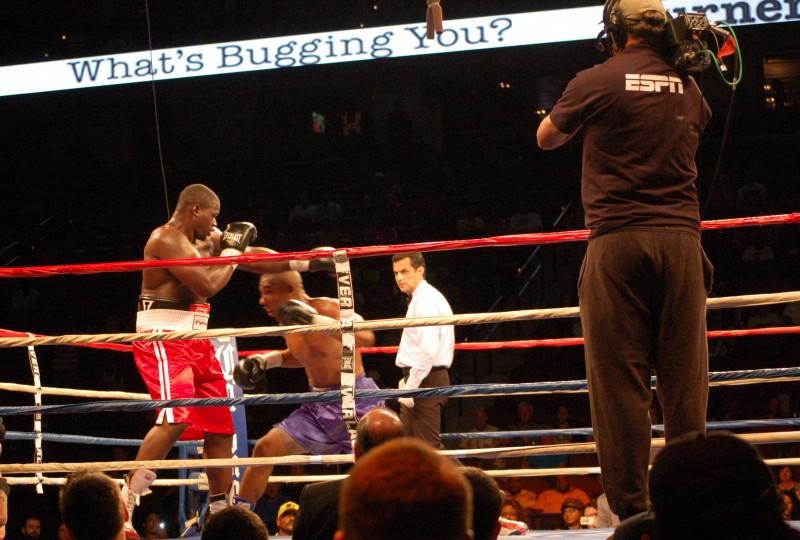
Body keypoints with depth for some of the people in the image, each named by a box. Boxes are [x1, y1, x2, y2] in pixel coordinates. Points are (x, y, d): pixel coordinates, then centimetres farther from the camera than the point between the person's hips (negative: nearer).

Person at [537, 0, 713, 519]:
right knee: (685, 376, 5)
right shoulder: (689, 87, 10)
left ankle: (629, 502, -4)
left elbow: (546, 138, 15)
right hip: (681, 237, 4)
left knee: (619, 378, -2)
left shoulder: (598, 83, -1)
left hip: (618, 239, -3)